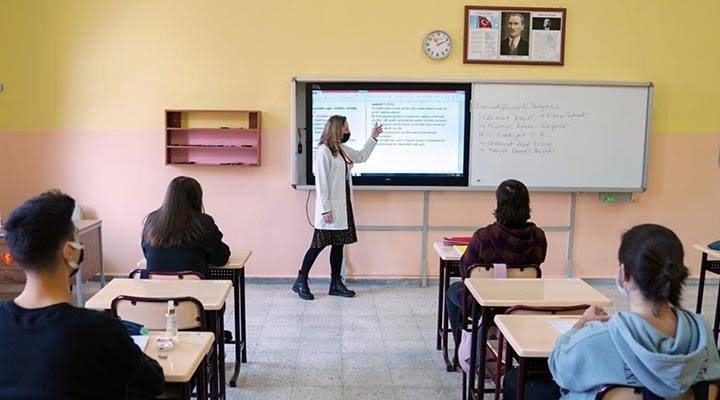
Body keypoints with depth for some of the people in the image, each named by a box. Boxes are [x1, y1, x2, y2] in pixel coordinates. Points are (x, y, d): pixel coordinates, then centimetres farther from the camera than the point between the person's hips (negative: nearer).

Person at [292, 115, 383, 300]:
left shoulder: (342, 149, 12)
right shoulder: (324, 151, -13)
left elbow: (361, 156, 30)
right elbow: (321, 182, -16)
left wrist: (373, 137, 26)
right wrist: (325, 209, -19)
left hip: (343, 207, 8)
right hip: (330, 208, -8)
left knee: (338, 244, 10)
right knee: (319, 244, -3)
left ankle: (336, 283, 18)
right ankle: (301, 281, 9)